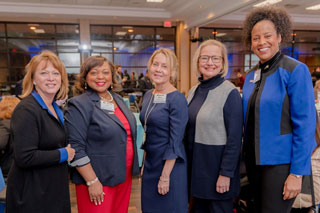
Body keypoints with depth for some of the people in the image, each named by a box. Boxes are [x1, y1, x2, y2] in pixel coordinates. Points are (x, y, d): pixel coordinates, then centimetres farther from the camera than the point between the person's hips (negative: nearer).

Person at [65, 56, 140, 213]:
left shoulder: (118, 99, 9)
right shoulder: (79, 105, -13)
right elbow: (76, 149, -18)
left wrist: (132, 168, 18)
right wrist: (92, 182, -18)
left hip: (124, 175, 7)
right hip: (98, 181, -7)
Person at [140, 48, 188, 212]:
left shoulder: (177, 99, -16)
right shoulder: (148, 96, 5)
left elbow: (175, 142, -17)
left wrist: (165, 176, -17)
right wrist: (144, 163, 13)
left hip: (170, 164, -7)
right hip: (150, 163, 7)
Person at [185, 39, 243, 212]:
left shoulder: (230, 92, -13)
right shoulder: (193, 91, 6)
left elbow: (234, 138, -15)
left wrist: (226, 174, -16)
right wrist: (187, 163, 11)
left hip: (217, 166, -6)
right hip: (196, 166, 6)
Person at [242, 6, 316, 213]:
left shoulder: (295, 70, -12)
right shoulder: (251, 76, 7)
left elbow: (305, 124, -14)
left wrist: (297, 173, -16)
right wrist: (248, 155, 9)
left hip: (280, 162, -6)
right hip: (254, 160, 6)